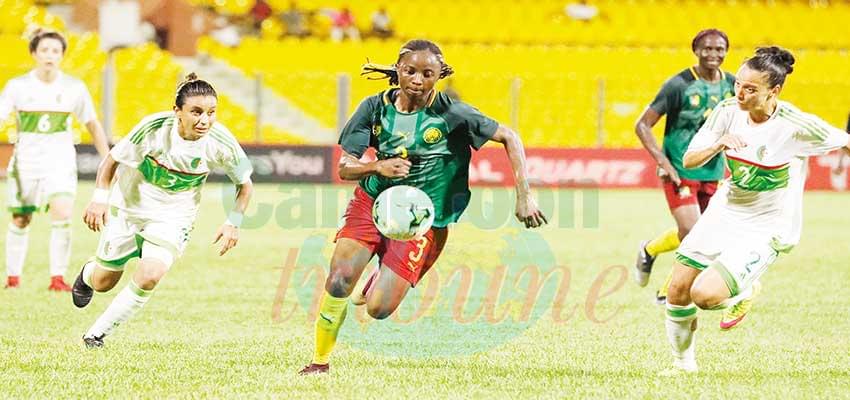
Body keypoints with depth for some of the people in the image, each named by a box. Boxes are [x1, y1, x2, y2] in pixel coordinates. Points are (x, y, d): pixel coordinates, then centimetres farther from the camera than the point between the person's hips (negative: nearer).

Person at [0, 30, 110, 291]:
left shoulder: (74, 88, -1)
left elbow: (93, 125, 9)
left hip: (60, 161, 0)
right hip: (25, 161, 0)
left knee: (62, 213, -20)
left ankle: (58, 278, -14)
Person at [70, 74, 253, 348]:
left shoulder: (221, 144, -22)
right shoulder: (153, 129, -26)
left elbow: (245, 184, -3)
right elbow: (112, 160, -11)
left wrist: (233, 223, -11)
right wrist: (99, 198, -21)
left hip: (173, 218, 1)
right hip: (129, 206, 0)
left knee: (149, 276, -23)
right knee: (103, 282, 9)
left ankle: (98, 333, -3)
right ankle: (88, 274, 50)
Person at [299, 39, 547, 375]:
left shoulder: (450, 114, -15)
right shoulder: (377, 107, -7)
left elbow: (509, 138, -8)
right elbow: (344, 168, -6)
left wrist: (524, 197, -14)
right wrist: (378, 167, -28)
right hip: (373, 202, 2)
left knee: (378, 309, -11)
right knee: (339, 281, -18)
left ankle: (381, 280, 28)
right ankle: (320, 360, 4)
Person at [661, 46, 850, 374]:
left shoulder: (797, 126, -22)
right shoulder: (728, 111, -8)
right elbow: (689, 161, -8)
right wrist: (719, 144, -27)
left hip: (765, 230, -5)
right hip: (723, 213, 5)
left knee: (705, 295, -22)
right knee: (677, 291, 4)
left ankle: (743, 293, 13)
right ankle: (683, 361, 30)